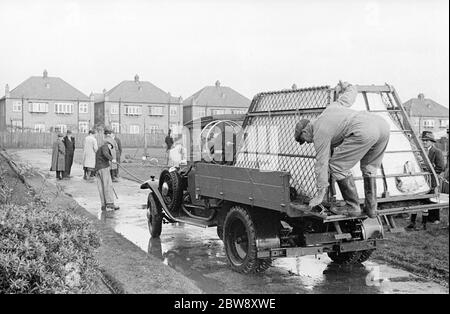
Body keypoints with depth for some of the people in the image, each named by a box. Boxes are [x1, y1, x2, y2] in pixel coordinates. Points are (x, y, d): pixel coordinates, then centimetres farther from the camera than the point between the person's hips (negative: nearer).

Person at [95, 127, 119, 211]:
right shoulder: (105, 146, 0)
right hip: (104, 167, -9)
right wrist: (112, 159, -33)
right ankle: (110, 203, -18)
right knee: (108, 185, -12)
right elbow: (105, 153, -23)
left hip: (97, 168, 9)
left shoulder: (98, 150, 28)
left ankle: (104, 205, 1)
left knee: (101, 187, 4)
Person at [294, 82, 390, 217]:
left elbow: (321, 163, 9)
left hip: (365, 131, -9)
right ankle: (371, 207, 24)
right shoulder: (331, 107, 30)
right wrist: (345, 87, 64)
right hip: (383, 124, 9)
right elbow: (352, 91, 39)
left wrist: (320, 195, 15)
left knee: (337, 165, 3)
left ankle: (352, 207, 8)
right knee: (369, 167, 24)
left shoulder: (320, 132, 8)